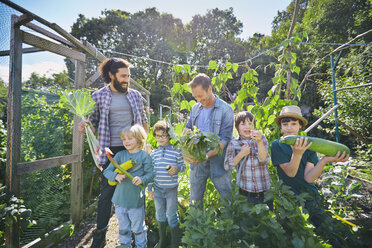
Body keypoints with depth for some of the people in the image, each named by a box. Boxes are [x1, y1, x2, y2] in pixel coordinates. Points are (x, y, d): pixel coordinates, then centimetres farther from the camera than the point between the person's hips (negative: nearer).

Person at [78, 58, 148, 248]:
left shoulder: (135, 95, 7)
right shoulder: (98, 96, 2)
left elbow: (143, 121, 14)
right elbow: (95, 124, 6)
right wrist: (85, 126, -16)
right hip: (111, 152, -2)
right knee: (106, 193, 6)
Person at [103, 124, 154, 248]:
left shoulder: (144, 156, -8)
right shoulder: (119, 155, 1)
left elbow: (151, 173, -7)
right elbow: (107, 171, 2)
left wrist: (142, 179, -26)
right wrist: (116, 176, -18)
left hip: (136, 199, -3)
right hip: (120, 198, 3)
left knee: (138, 227, 14)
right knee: (123, 226, 22)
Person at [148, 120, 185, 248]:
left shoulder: (176, 151, -9)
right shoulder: (154, 153, 2)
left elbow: (183, 166, -1)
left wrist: (176, 168, -23)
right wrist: (150, 189, 8)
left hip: (172, 189, -4)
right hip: (158, 189, 4)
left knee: (172, 216, 7)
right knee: (160, 215, 18)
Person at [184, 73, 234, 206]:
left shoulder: (225, 110, -12)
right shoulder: (195, 108, 6)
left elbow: (224, 140, -17)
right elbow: (187, 128, 16)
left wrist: (206, 155, -28)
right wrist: (187, 132, -9)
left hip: (217, 162, -4)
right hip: (196, 162, 5)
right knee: (194, 201, 18)